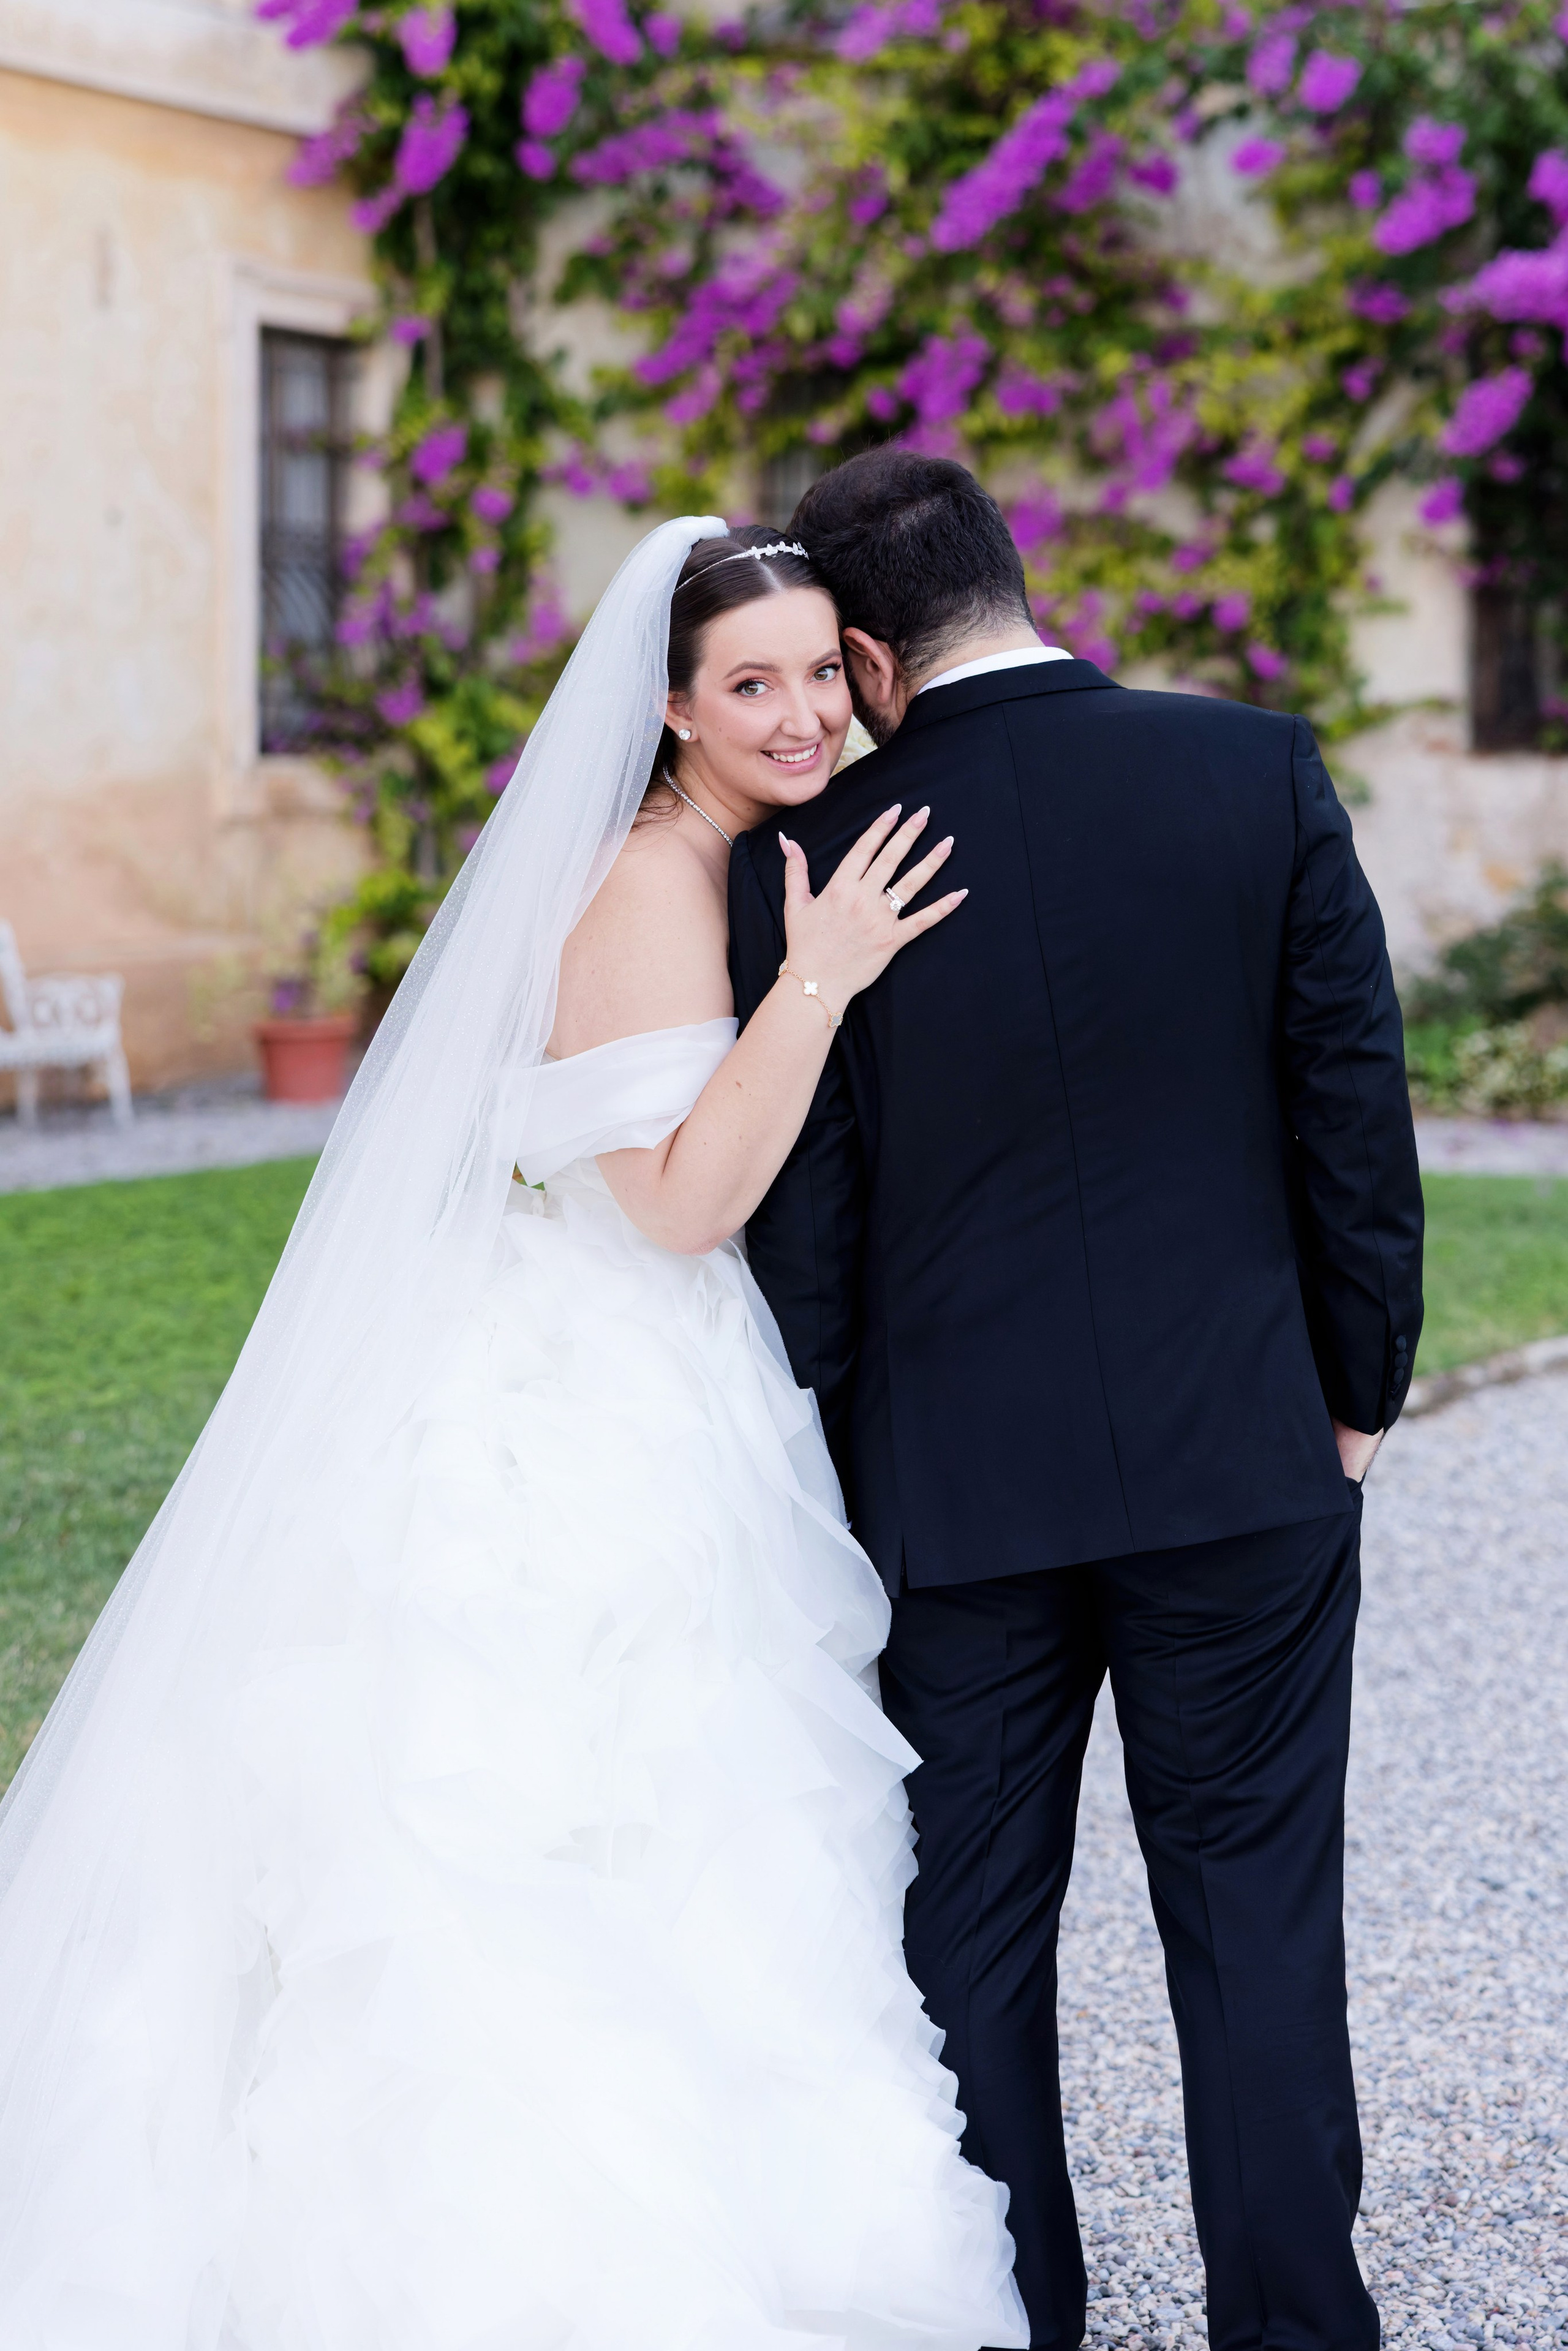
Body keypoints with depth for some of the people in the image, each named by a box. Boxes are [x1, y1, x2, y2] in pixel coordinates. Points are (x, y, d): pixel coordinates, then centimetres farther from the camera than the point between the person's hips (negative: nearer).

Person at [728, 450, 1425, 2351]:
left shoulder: (808, 860, -8)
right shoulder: (1263, 772, -5)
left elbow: (797, 1213, -3)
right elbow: (1355, 1104, -3)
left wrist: (812, 1474, 8)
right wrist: (1359, 1387, 8)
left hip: (954, 1481, -1)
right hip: (1243, 1459, 1)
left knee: (971, 1926, 12)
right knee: (1257, 1910, 11)